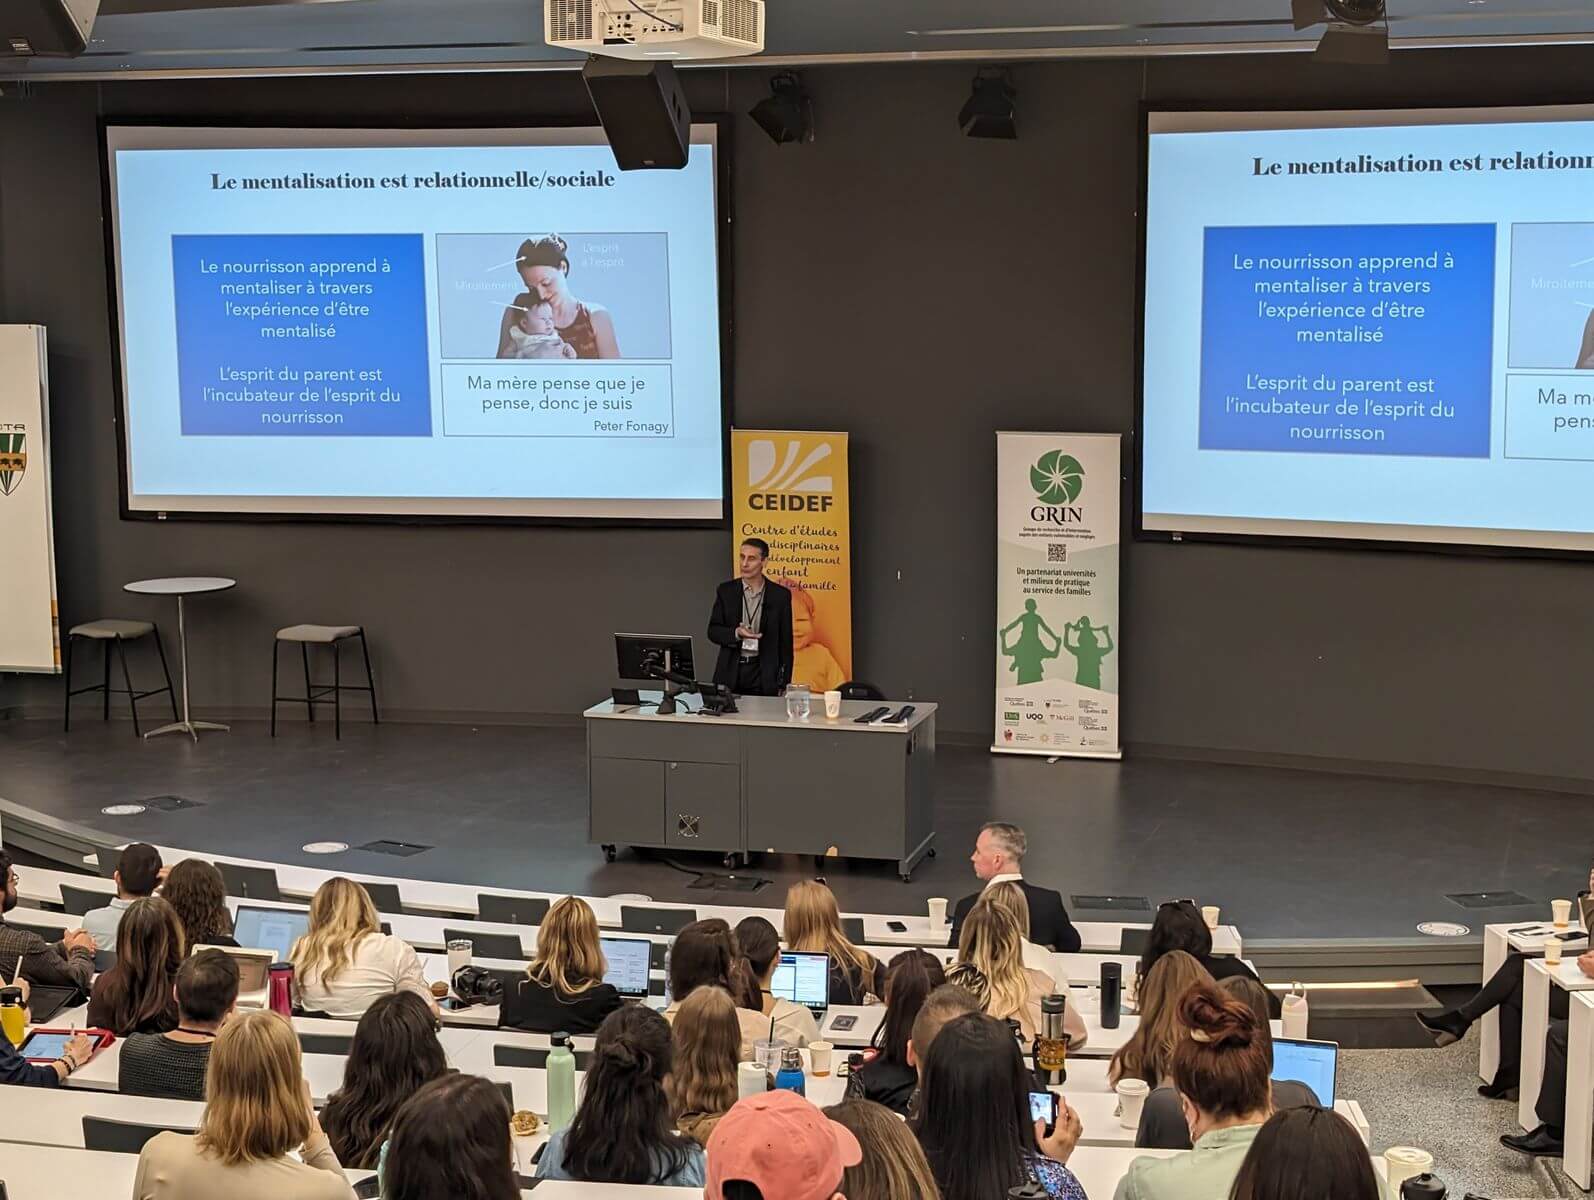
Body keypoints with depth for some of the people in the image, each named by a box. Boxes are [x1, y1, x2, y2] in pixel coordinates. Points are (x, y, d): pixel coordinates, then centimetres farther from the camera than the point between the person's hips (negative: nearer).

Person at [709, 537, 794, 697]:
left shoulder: (780, 595, 0)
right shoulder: (726, 591, 3)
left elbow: (785, 642, 2)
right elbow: (713, 631, 3)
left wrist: (783, 685, -1)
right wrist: (736, 633, -18)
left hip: (764, 676, -1)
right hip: (731, 672, 1)